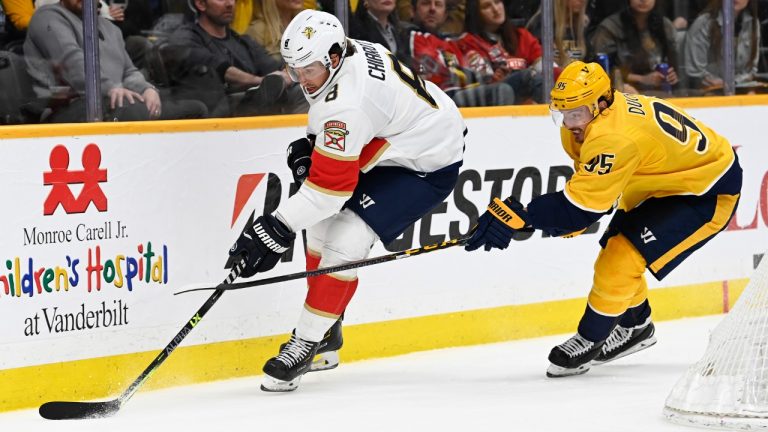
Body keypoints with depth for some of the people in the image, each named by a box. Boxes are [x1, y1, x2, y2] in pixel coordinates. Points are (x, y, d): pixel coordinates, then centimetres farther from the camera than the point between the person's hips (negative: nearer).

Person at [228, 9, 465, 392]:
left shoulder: (345, 103, -35)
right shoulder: (350, 52, -7)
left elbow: (331, 185, -33)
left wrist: (276, 231, -32)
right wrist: (313, 143, 2)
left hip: (428, 166, -11)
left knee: (346, 240, -19)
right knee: (323, 221, 11)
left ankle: (306, 344, -9)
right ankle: (325, 331, 24)